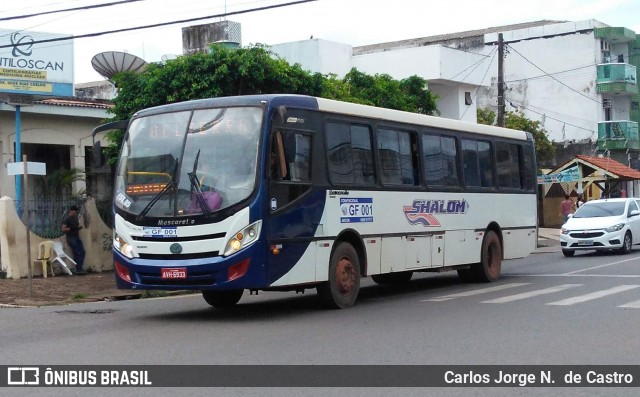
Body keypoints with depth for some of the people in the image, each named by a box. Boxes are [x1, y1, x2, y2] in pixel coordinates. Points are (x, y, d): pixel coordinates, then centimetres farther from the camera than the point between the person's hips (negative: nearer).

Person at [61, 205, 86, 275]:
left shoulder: (75, 217, 13)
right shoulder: (66, 219, -9)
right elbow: (63, 229, -14)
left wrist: (79, 227, 2)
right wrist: (71, 228, -25)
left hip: (77, 237, 7)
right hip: (71, 238, -7)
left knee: (82, 252, -1)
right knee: (76, 254, -8)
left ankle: (80, 268, 4)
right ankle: (78, 270, -3)